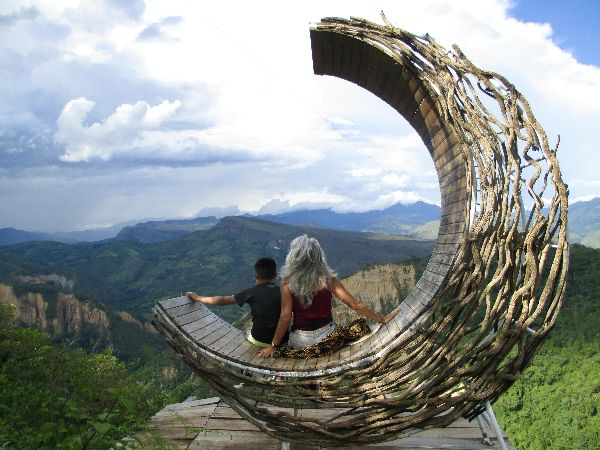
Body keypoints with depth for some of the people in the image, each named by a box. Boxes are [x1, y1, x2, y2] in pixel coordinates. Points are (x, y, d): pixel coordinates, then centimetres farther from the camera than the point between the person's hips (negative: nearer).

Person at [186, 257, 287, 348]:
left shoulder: (253, 292, -10)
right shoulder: (282, 292, -5)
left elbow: (222, 300, -5)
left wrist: (198, 298, 7)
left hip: (260, 340, -2)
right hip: (282, 340, 2)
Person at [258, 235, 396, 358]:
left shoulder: (287, 283, -13)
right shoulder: (329, 280, -10)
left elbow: (285, 317, -14)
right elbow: (355, 304, -10)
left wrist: (274, 345, -5)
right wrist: (382, 319, -1)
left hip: (300, 341, 0)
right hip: (327, 336, 0)